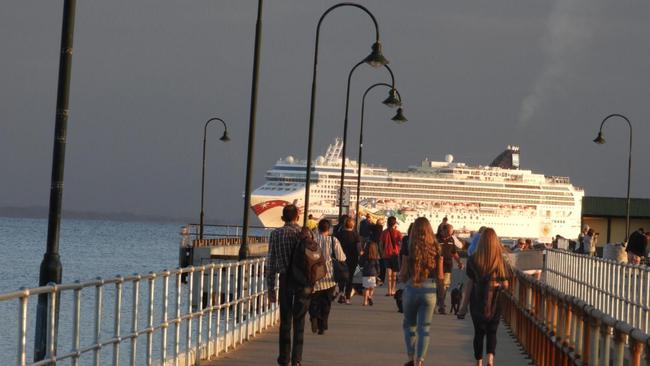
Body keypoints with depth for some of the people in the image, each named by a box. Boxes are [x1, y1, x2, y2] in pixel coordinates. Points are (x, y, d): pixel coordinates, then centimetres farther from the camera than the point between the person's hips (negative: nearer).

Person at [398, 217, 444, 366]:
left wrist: (402, 278, 16)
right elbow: (440, 277, 0)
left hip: (411, 289, -1)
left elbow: (403, 275, -5)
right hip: (429, 290, 1)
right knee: (424, 328, 6)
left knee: (409, 324, 18)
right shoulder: (436, 250, -1)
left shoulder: (409, 249, -6)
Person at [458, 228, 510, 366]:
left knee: (479, 332, 14)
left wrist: (464, 306, 0)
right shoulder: (501, 261, -5)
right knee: (492, 332, 12)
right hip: (495, 303, 0)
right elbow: (505, 285, -3)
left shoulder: (473, 260, -7)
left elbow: (469, 284, -5)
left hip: (477, 302, 0)